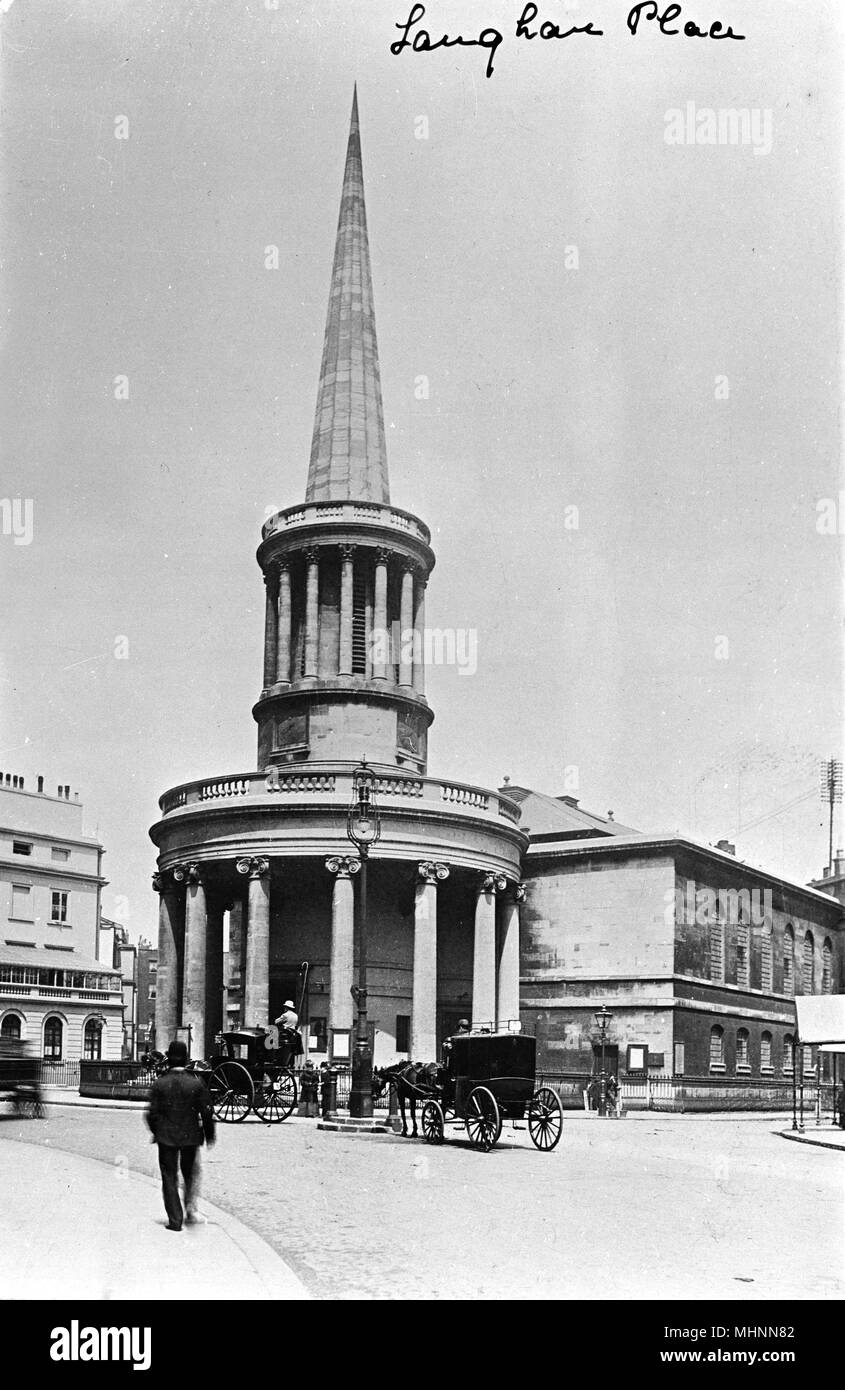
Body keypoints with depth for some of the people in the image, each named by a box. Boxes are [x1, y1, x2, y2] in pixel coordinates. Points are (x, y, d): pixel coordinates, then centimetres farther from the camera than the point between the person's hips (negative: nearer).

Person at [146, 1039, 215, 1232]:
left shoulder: (159, 1083, -7)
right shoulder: (196, 1083, -7)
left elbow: (152, 1113, -6)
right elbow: (207, 1112, -6)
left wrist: (156, 1132, 12)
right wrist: (209, 1136, 7)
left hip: (166, 1137, -1)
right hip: (190, 1136, 1)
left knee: (169, 1178, 7)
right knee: (191, 1174, 22)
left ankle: (175, 1220, 4)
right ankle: (191, 1208, 11)